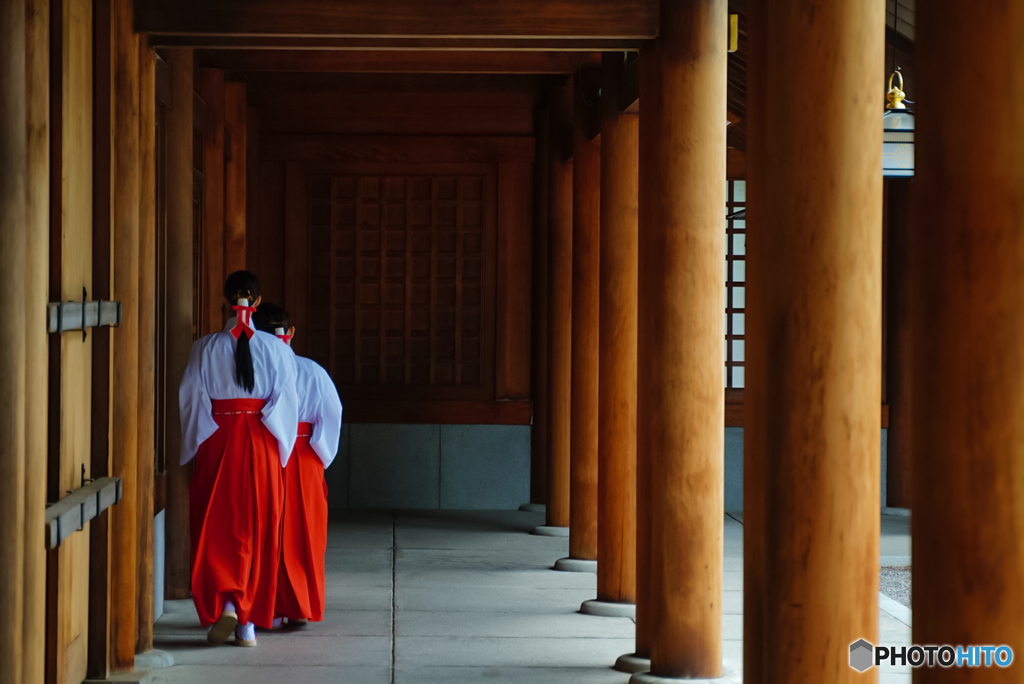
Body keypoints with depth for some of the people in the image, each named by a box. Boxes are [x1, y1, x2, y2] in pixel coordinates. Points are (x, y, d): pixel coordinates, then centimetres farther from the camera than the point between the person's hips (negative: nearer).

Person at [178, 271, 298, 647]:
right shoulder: (275, 348, -3)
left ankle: (224, 603, -14)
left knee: (216, 528, 6)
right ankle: (249, 621, 8)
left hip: (217, 442, 0)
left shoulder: (206, 348, -3)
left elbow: (191, 400, -1)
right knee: (257, 530, 7)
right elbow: (286, 402, -3)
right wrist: (279, 447, 8)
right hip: (261, 446, 0)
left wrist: (194, 449, 9)